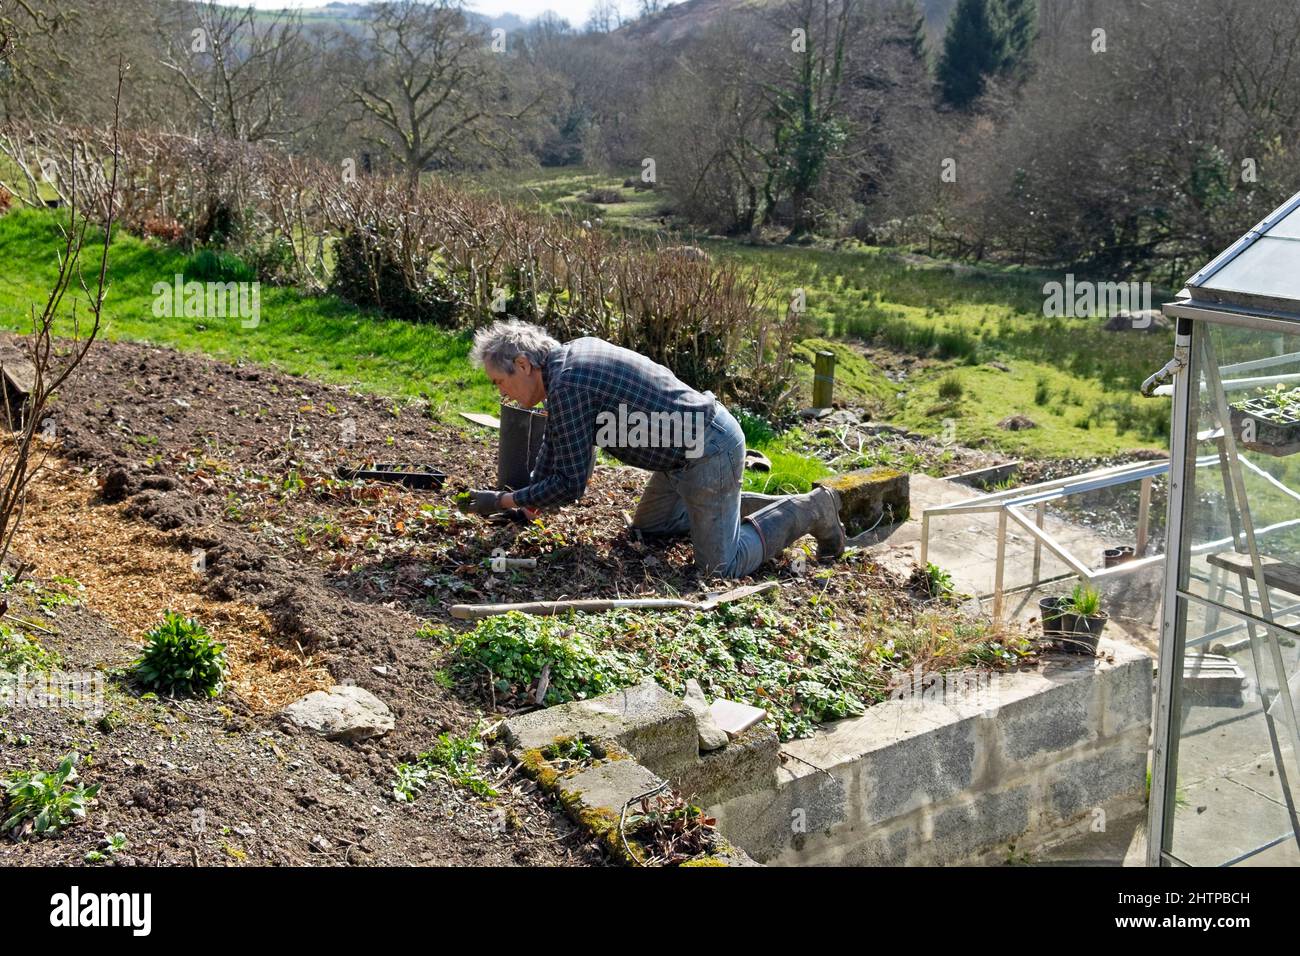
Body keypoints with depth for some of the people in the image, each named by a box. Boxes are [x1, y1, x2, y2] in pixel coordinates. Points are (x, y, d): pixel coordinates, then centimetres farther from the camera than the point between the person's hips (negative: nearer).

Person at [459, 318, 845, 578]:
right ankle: (741, 506, 26)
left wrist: (504, 501, -9)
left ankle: (809, 510, 9)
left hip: (708, 451, -10)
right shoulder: (573, 354, 9)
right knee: (650, 524, 25)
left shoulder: (567, 385, -21)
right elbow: (556, 447, 21)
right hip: (694, 440, 10)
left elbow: (570, 484, -18)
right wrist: (525, 497, 19)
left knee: (721, 566, -6)